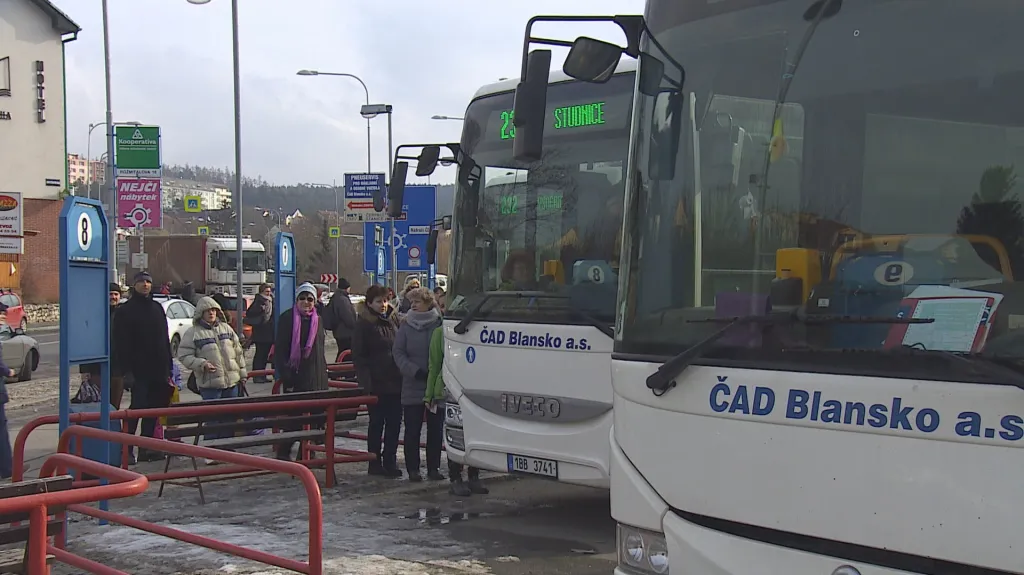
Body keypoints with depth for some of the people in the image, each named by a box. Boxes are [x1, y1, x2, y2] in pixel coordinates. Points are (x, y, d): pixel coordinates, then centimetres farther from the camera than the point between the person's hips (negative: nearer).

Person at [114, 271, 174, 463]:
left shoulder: (157, 308, 15)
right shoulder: (126, 310, -4)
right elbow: (122, 344, -10)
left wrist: (168, 367, 14)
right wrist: (126, 371, -17)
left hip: (158, 370, 6)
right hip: (139, 370, -6)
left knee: (153, 411, 8)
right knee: (137, 408, -7)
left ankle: (146, 448, 15)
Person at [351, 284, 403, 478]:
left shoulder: (392, 320, 13)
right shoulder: (363, 324, -5)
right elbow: (358, 355, -8)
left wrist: (402, 375, 9)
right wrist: (366, 380, -16)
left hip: (395, 381, 6)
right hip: (376, 383, -6)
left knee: (394, 422, 7)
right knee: (377, 423, 3)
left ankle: (390, 461, 16)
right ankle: (375, 463, 11)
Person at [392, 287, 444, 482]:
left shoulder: (440, 324, -2)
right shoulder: (406, 325, 1)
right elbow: (398, 353, -1)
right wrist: (416, 371, -15)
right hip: (412, 387, 0)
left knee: (436, 429, 8)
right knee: (412, 429, 3)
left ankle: (434, 467, 17)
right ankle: (413, 469, 10)